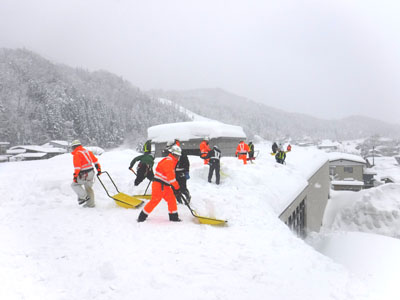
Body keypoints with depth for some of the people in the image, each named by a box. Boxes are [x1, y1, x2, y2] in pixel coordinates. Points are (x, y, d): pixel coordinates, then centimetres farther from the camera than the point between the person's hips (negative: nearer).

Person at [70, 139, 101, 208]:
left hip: (84, 175, -8)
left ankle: (83, 196, 2)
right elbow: (95, 160, 15)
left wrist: (75, 176, -17)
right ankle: (90, 203, 24)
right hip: (91, 172, 8)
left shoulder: (77, 154, -12)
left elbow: (77, 166, -19)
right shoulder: (87, 151, 12)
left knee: (74, 184, 10)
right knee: (88, 188, 19)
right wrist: (99, 169, 22)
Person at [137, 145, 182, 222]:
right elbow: (170, 176, -21)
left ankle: (174, 217, 17)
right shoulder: (168, 161, -15)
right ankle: (142, 217, 4)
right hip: (159, 185, -10)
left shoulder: (172, 161, 18)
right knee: (155, 200, -6)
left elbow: (171, 175, 24)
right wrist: (176, 187, -17)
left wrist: (173, 186, 16)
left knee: (172, 199, 8)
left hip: (165, 185, 10)